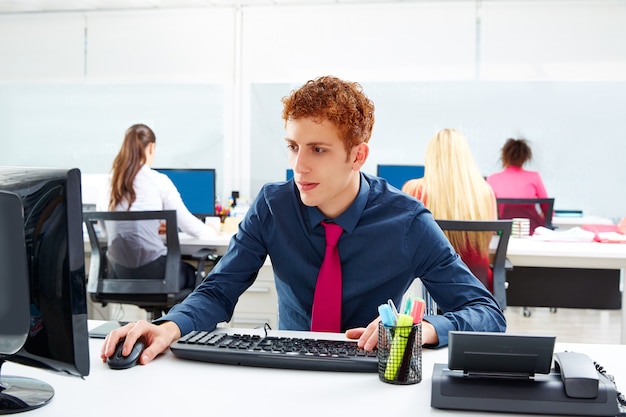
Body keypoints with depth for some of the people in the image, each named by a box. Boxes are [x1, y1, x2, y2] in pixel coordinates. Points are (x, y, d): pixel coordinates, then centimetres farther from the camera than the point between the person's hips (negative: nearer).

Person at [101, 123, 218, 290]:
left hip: (118, 272, 5)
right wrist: (210, 231, 17)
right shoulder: (158, 181, -9)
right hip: (150, 269, -5)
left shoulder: (111, 182, 4)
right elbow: (186, 223, -5)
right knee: (192, 274, 27)